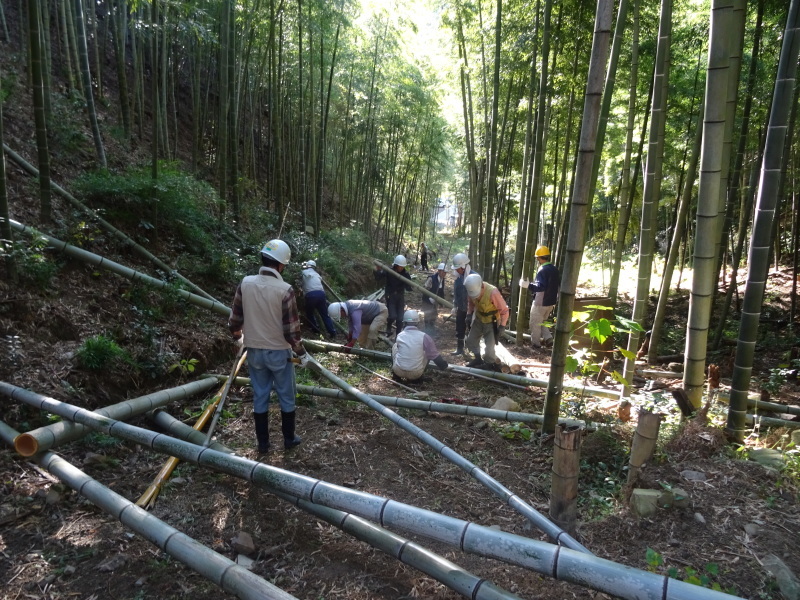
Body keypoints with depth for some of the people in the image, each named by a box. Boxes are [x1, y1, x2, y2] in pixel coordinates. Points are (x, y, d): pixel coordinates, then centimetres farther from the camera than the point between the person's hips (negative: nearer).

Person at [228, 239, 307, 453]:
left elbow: (234, 320, 2)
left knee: (260, 397, 15)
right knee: (286, 397, 14)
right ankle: (289, 439, 27)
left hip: (254, 351, 4)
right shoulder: (285, 290, -19)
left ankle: (263, 442, 25)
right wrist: (301, 353, -1)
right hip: (279, 352, -3)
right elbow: (291, 329, -16)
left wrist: (238, 337, 23)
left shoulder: (245, 284, -7)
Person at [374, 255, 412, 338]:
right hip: (390, 297, -2)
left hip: (400, 297, 2)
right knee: (393, 316, -16)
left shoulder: (405, 274, -6)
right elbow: (378, 279, -9)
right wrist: (377, 271, -27)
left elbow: (408, 288, -7)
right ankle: (388, 330, 14)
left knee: (400, 319, 2)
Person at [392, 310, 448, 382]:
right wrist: (444, 366, 19)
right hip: (416, 374, -1)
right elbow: (434, 355, -1)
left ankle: (396, 374, 19)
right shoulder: (424, 337, -7)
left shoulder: (399, 336, 1)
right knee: (428, 352, 21)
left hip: (398, 371, 2)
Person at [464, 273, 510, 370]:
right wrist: (469, 314, -1)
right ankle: (478, 359, 37)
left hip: (492, 322, -6)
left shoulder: (493, 292, -35)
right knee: (471, 341, 14)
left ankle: (490, 365, 16)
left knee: (489, 347, -9)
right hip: (478, 320, 6)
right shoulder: (472, 290, -18)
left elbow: (504, 310, -24)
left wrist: (502, 326, -22)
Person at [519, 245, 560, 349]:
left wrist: (527, 285, -30)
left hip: (540, 302, -8)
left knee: (535, 323, 8)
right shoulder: (555, 269, 7)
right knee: (542, 321, 25)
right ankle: (548, 338, 16)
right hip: (551, 301, 8)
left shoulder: (542, 270, -22)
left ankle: (535, 343, 16)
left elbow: (540, 286, -31)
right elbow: (558, 284, 16)